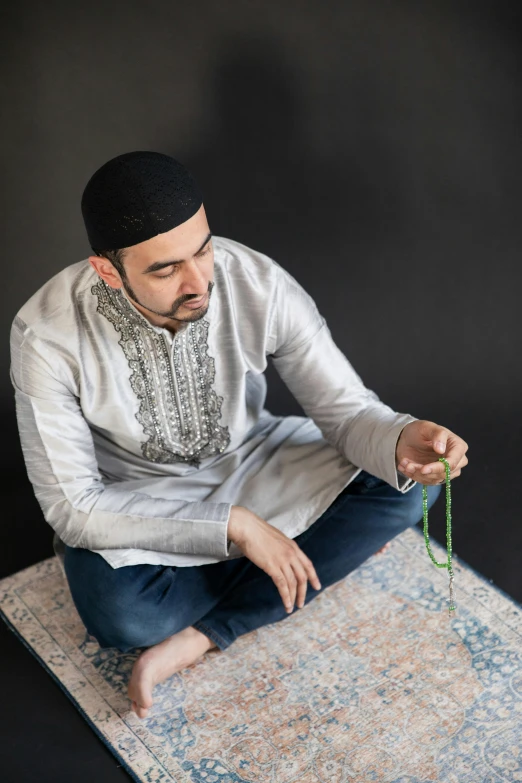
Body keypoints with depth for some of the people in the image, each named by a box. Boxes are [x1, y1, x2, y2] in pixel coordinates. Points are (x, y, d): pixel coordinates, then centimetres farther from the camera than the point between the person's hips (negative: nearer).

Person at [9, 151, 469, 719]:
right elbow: (71, 507, -23)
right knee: (122, 618, -33)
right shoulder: (47, 336, -27)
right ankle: (322, 547, -5)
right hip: (131, 498, -2)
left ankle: (201, 635, -16)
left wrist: (399, 441, -39)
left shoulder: (261, 285, -23)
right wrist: (233, 526, -27)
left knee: (407, 485, -17)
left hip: (249, 461, 3)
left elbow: (344, 406, -14)